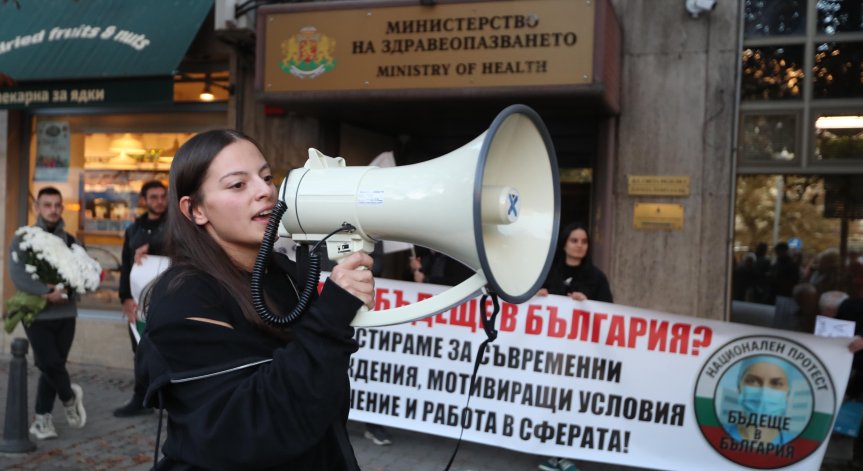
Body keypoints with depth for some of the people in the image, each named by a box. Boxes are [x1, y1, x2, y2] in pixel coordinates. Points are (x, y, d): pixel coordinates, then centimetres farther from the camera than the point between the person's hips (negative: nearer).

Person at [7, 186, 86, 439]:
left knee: (52, 366, 7)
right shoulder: (23, 239, -1)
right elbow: (17, 275, -15)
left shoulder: (69, 240, 8)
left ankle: (42, 418, 19)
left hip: (65, 313, 3)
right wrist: (47, 291, -24)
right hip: (37, 313, -3)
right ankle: (69, 396, 21)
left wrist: (65, 290, -15)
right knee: (50, 363, -8)